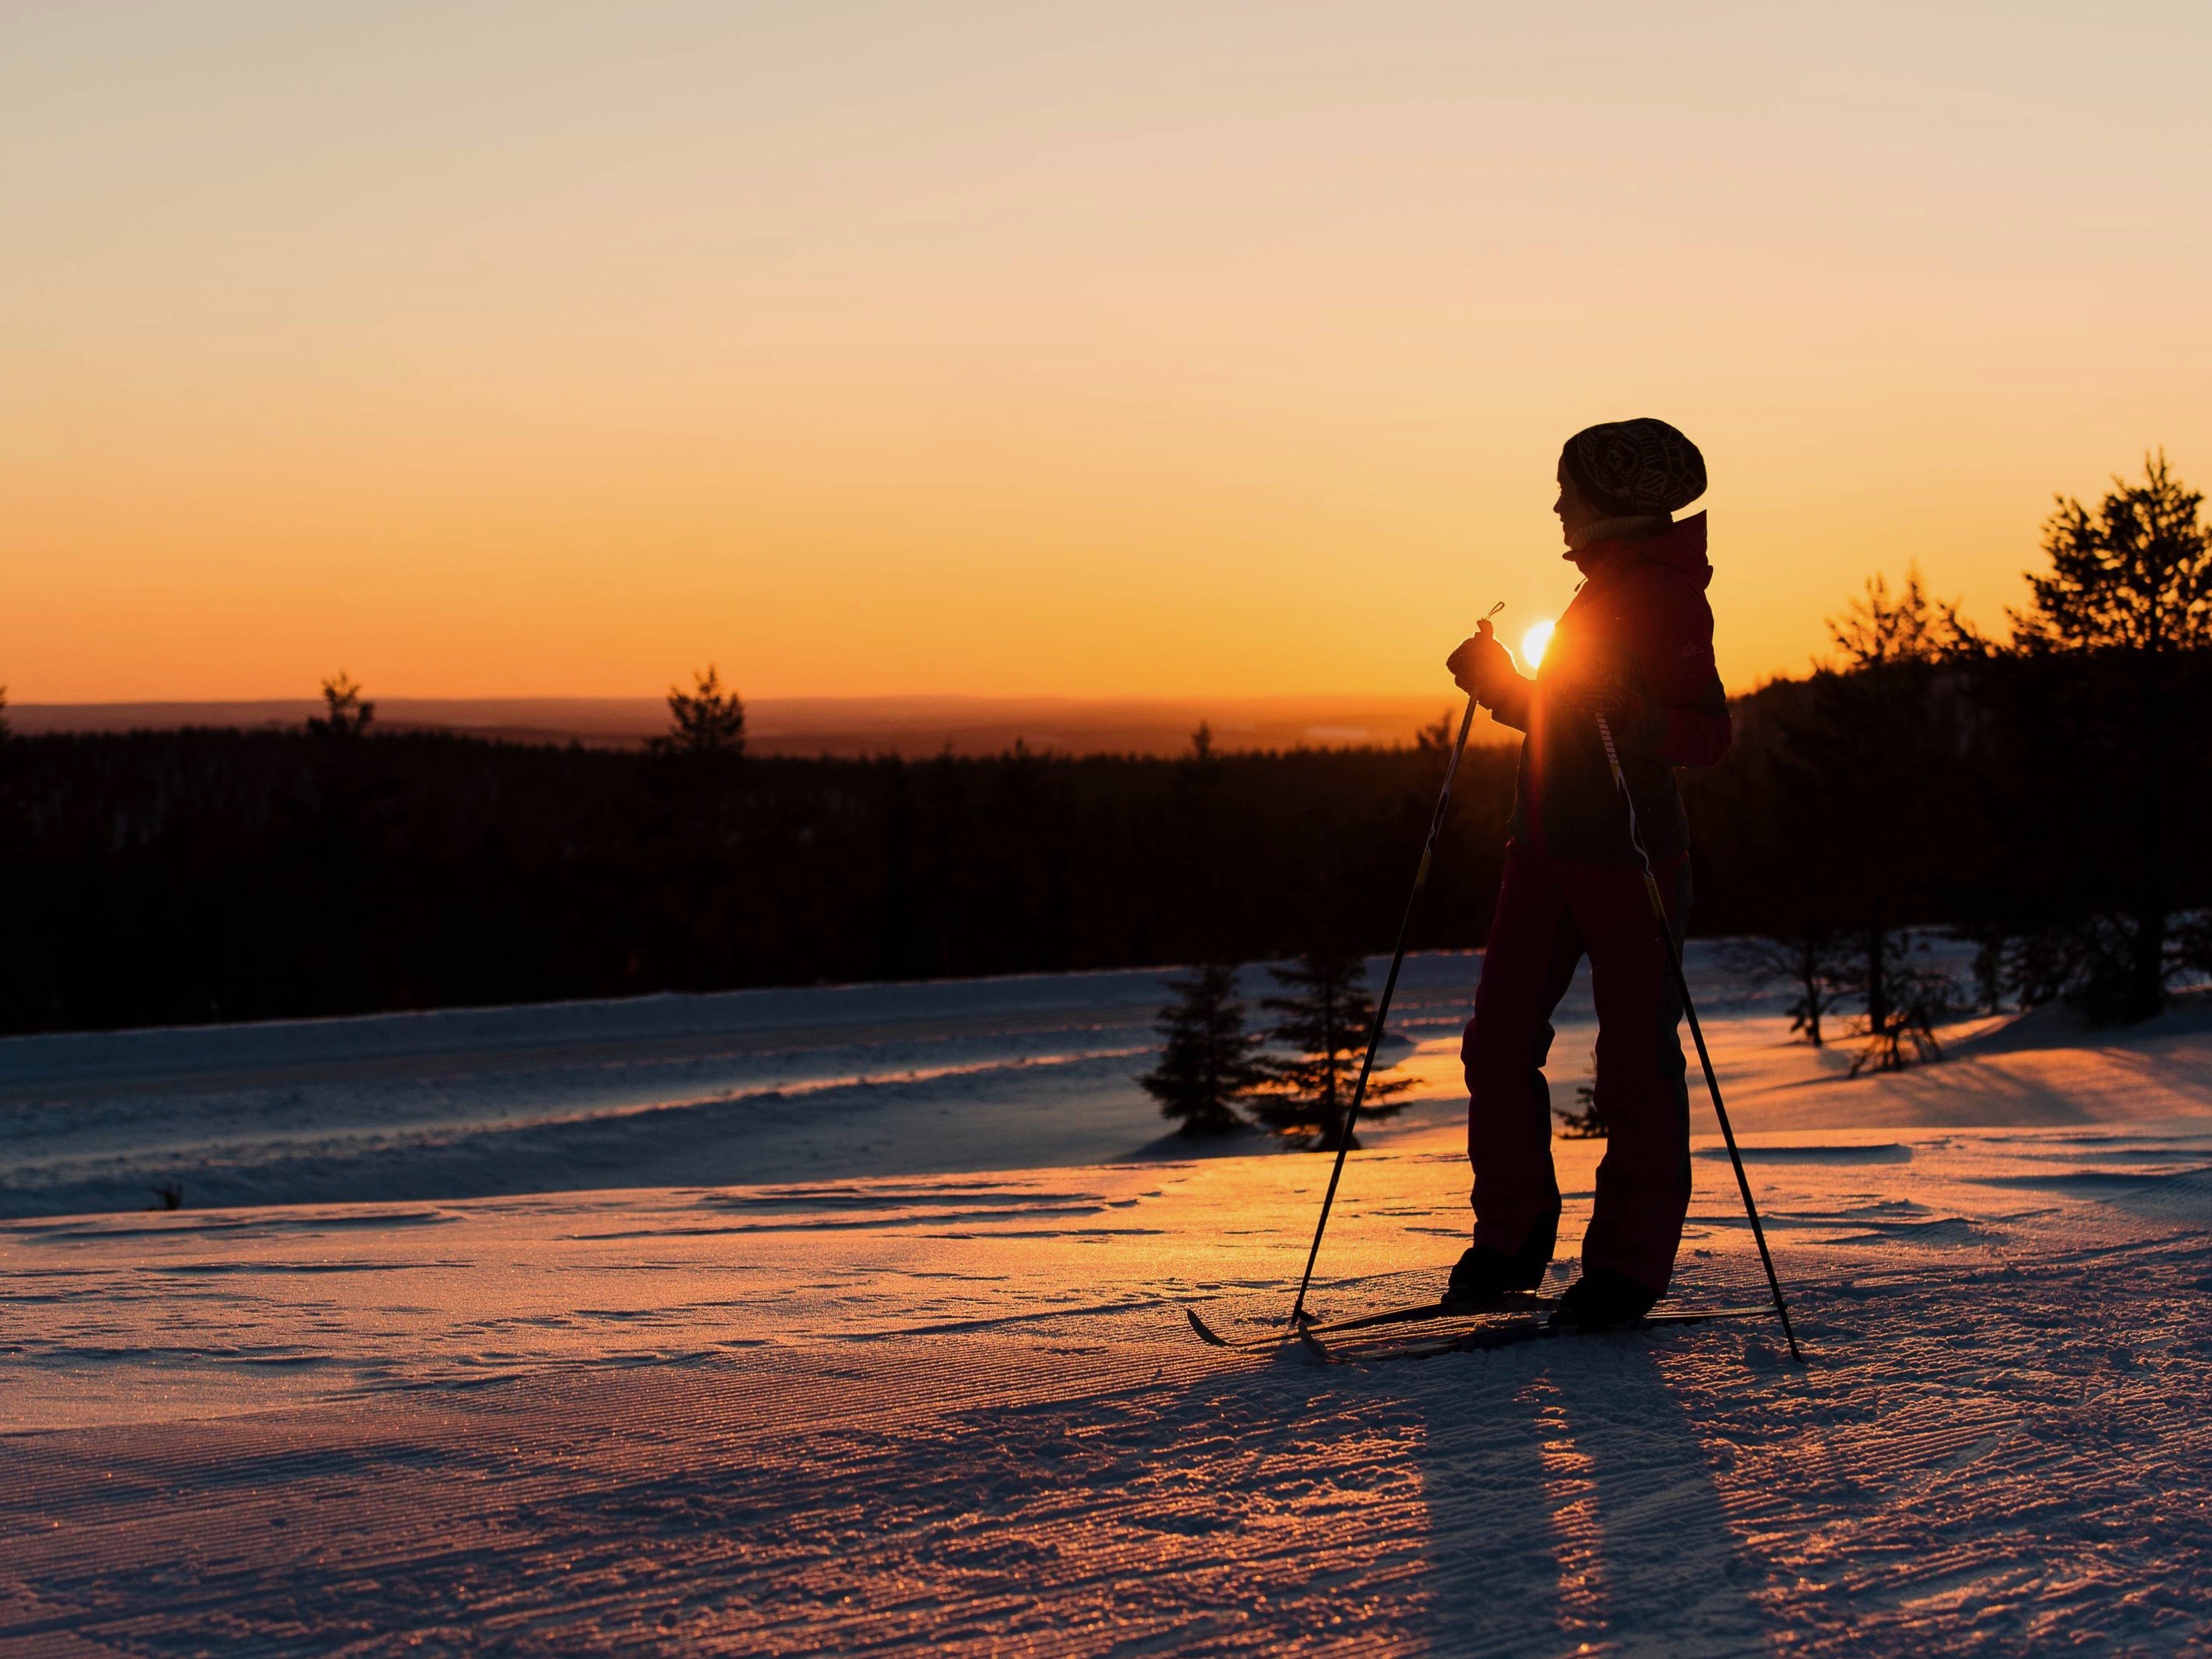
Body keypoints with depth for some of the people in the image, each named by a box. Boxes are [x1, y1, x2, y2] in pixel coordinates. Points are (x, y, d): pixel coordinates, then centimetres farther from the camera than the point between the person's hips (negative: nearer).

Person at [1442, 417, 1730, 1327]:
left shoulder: (1665, 593, -11)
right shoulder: (1605, 587, 18)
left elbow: (1708, 731, -18)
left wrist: (1625, 712, -33)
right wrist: (1498, 680, 14)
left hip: (1627, 852, -9)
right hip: (1549, 846, 9)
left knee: (1636, 1056, -1)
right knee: (1499, 1043, 6)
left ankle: (1629, 1263, 7)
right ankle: (1512, 1237, 16)